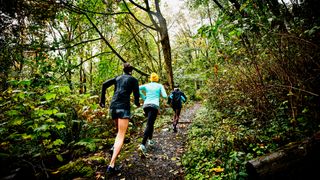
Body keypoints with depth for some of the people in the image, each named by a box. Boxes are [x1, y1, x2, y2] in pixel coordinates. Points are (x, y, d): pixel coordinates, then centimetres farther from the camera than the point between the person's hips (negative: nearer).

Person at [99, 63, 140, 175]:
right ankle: (111, 165, -14)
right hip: (123, 106, -5)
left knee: (119, 131, 28)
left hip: (113, 106, 5)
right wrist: (137, 103, 21)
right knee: (121, 136, -6)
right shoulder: (134, 79, 7)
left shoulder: (118, 78, 20)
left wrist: (102, 100, 12)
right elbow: (136, 94, 0)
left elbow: (105, 84, 8)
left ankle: (115, 148, 8)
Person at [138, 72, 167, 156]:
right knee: (149, 125, -12)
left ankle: (150, 140, 28)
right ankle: (142, 145, -26)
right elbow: (165, 96, -1)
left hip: (146, 105, 4)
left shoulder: (146, 85, 14)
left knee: (150, 123, 26)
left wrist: (143, 97, 9)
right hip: (154, 106, -4)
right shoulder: (160, 86, 8)